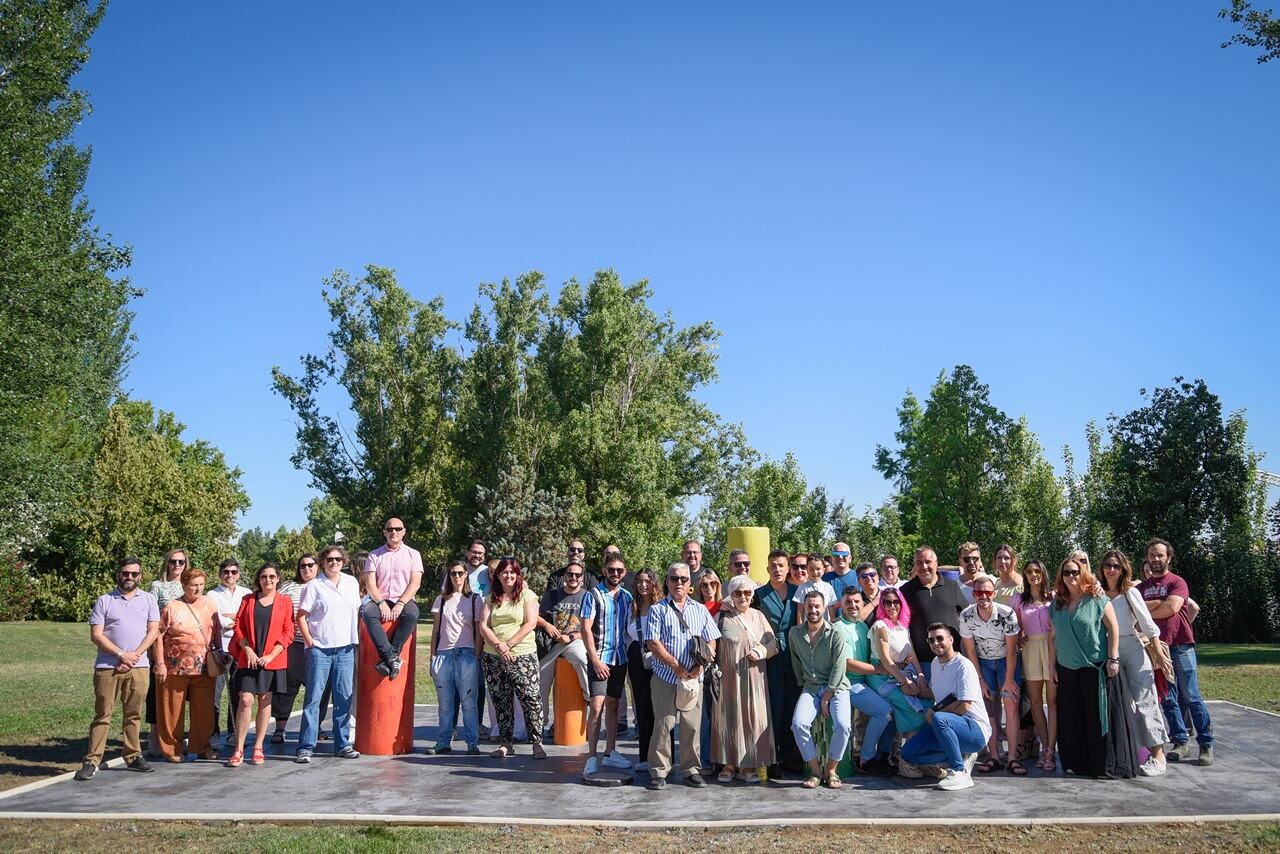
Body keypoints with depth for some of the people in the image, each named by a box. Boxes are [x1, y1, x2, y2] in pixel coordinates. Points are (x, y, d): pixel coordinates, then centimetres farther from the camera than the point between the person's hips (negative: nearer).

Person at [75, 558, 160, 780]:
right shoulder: (104, 601, 5)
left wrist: (135, 655, -9)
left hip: (139, 666, 1)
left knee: (133, 714, 8)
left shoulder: (148, 599, 10)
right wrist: (121, 654, -11)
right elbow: (96, 635, -2)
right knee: (102, 715, 0)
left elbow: (153, 631, 4)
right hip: (107, 666, -1)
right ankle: (91, 761, 3)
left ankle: (133, 756, 15)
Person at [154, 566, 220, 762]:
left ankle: (202, 746, 20)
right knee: (173, 710, 4)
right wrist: (160, 664, -8)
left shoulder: (210, 605, 9)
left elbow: (217, 632, 17)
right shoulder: (172, 607, -4)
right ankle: (172, 748, 17)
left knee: (204, 710, 7)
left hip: (204, 669, 4)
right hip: (176, 668, -3)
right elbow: (159, 636, -5)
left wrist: (219, 653, 11)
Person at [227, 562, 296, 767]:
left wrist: (271, 655, -9)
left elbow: (288, 633, 1)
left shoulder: (285, 602, 4)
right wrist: (248, 650, -8)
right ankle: (239, 750, -1)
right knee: (246, 700, -7)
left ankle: (258, 748, 13)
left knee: (265, 702, 5)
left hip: (272, 660, 0)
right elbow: (238, 627, 4)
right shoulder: (248, 600, 9)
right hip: (248, 659, 0)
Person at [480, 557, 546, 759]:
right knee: (501, 702, 8)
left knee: (530, 698, -8)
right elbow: (483, 626, 4)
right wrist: (498, 646, -12)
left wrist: (508, 644, -12)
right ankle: (506, 743, 17)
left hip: (522, 656, -4)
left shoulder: (527, 595, 3)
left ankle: (537, 743, -3)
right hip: (493, 657, 4)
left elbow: (530, 623, -6)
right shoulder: (491, 599, 12)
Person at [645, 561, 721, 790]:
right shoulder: (658, 609, 4)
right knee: (663, 724, -3)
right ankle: (659, 771, 7)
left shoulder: (700, 610, 14)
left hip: (694, 677, 3)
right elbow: (653, 643, -5)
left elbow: (711, 641, 10)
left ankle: (691, 770, 14)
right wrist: (675, 666, -11)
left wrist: (701, 663, -6)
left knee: (692, 725, 3)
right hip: (665, 677, -3)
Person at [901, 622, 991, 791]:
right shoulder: (935, 663, 11)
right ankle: (961, 757, 3)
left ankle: (960, 772, -23)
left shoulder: (963, 665, -14)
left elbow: (964, 706, -19)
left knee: (939, 719, -38)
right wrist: (919, 690, 7)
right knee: (908, 753, -6)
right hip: (950, 727, 8)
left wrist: (934, 713, -8)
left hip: (975, 729, -8)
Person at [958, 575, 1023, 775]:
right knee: (988, 709, -5)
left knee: (1011, 706, -11)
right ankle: (994, 757, 1)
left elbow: (1011, 650, -16)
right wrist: (980, 680, -7)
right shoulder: (966, 616, -17)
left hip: (1007, 661, -2)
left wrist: (1009, 679, -14)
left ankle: (1013, 758, -8)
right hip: (983, 662, 2)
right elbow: (970, 651, -8)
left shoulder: (1007, 614, -23)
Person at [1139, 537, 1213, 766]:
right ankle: (1181, 743, 12)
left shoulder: (1177, 582, -1)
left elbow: (1171, 608, -14)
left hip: (1180, 646, -4)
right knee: (1167, 699, 6)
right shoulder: (1141, 587, 14)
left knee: (1191, 696, -4)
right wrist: (1158, 604, -11)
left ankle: (1206, 744, 3)